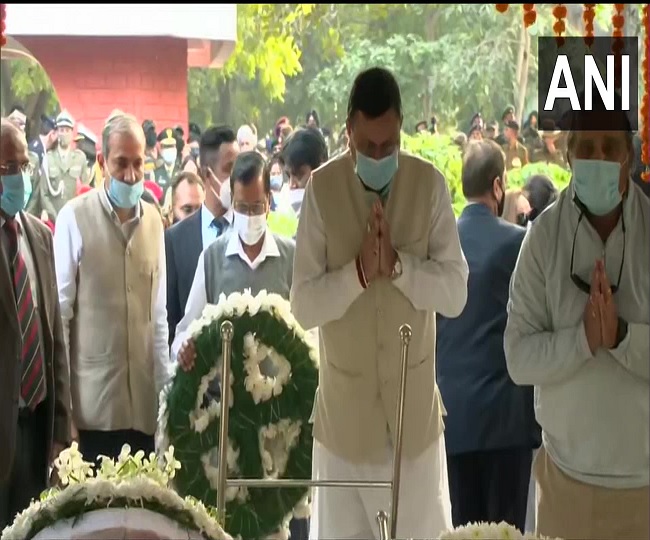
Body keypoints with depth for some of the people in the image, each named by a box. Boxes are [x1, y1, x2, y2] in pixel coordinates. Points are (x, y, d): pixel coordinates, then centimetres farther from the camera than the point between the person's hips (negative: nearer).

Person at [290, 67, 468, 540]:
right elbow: (303, 304, -10)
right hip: (346, 403, 0)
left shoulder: (431, 185, -6)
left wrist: (398, 263, -23)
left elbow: (456, 292, -9)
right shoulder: (322, 189, -8)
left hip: (413, 400, 1)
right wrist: (358, 271, -25)